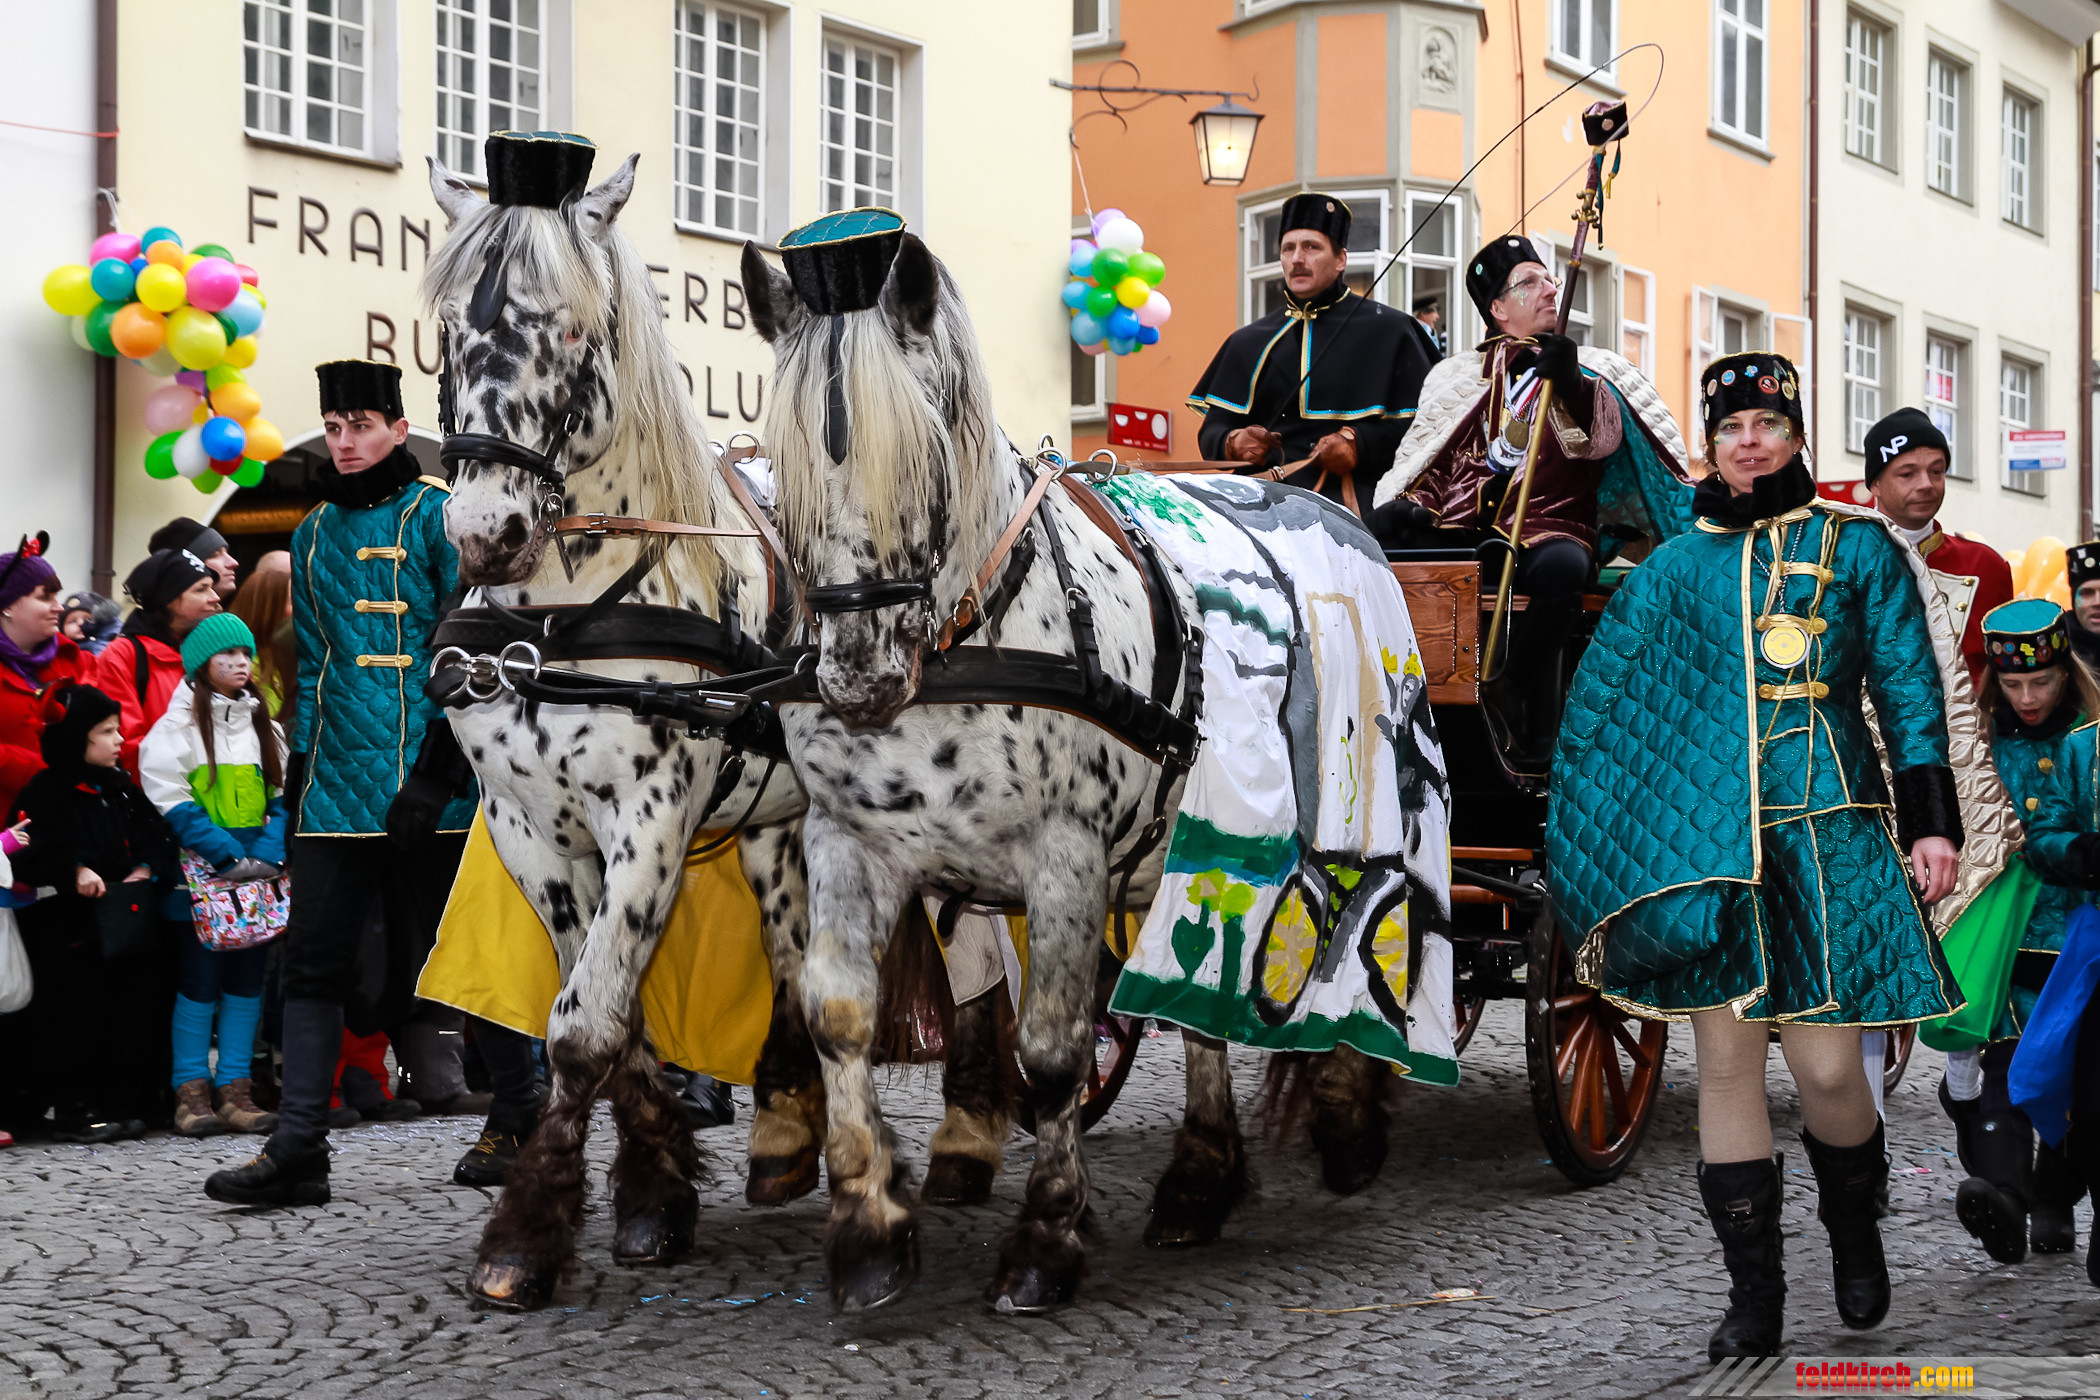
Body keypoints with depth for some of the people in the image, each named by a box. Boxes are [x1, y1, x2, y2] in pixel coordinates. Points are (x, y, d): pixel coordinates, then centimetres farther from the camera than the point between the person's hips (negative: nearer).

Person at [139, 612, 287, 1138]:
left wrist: (267, 856, -7)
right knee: (199, 979, -5)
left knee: (247, 979, 3)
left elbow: (283, 797, 11)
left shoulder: (264, 724, 15)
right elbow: (172, 804, -9)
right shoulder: (176, 724, -2)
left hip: (256, 876, 5)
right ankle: (192, 1092, 0)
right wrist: (230, 856, -16)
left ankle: (235, 1089, 7)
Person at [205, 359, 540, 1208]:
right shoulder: (314, 534, 16)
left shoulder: (436, 516, -3)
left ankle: (520, 1117, 20)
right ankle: (297, 1151, -3)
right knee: (314, 962, -1)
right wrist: (300, 768, 15)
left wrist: (434, 772, -14)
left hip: (426, 791, -5)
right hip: (336, 786, 6)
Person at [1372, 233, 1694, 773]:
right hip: (1460, 534, 2)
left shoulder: (1594, 371, 17)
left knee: (1561, 565, -39)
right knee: (1380, 532, -28)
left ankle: (1509, 690, -21)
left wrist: (1572, 385, -23)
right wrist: (1409, 506, -1)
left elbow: (1601, 440, -3)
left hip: (1549, 527, -2)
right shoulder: (1456, 375, 23)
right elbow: (1423, 464, 21)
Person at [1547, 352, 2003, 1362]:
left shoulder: (1858, 547, 9)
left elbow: (1912, 690, 7)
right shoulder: (1676, 566, 12)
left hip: (1826, 828, -1)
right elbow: (1602, 702, 13)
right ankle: (1752, 1298, 8)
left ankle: (1855, 1232, 23)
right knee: (1726, 1055, 0)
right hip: (1709, 839, 2)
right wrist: (1593, 855, 8)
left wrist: (1934, 821, -2)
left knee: (1825, 1061, -7)